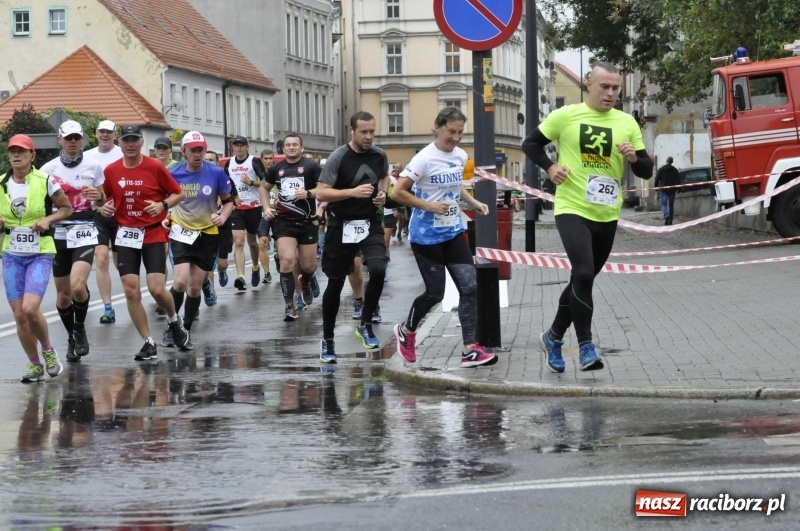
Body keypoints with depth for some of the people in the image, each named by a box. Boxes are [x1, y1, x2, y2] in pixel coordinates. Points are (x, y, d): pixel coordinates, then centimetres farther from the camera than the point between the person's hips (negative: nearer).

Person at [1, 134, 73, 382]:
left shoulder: (45, 181, -5)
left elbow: (67, 208, 4)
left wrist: (48, 219, -13)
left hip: (40, 253, -4)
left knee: (30, 309, -19)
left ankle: (48, 350, 8)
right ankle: (35, 365, 19)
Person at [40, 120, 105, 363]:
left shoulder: (93, 166, 3)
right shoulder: (49, 169, 2)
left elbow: (105, 201, 11)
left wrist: (99, 196, -11)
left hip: (84, 233, -2)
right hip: (58, 234, 2)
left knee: (78, 286, -20)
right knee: (63, 293, 6)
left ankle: (80, 328, 7)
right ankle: (72, 338, 28)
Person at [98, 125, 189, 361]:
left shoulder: (155, 167, -6)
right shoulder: (111, 170, 3)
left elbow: (178, 193, 2)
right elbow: (106, 197, 19)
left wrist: (163, 205, -15)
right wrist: (103, 207, -3)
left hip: (153, 234, -3)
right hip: (126, 235, 3)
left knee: (157, 289, -12)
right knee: (131, 291, -4)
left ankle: (174, 320, 21)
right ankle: (149, 343, 7)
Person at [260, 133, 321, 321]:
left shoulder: (311, 166, -5)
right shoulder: (276, 169, 6)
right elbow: (265, 188, 23)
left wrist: (308, 194, -24)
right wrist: (266, 208, 8)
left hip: (307, 222, -1)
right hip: (284, 222, 1)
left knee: (308, 265, 7)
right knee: (287, 260, -15)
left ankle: (306, 282, 46)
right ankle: (289, 306, -8)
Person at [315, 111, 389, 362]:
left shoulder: (379, 155, 1)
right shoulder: (338, 157, -13)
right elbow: (321, 193, -16)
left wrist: (383, 193, 4)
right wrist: (353, 192, -26)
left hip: (370, 223, 3)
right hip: (342, 226, -3)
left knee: (378, 269, -22)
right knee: (335, 283, 7)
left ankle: (365, 325, -2)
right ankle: (327, 340, 22)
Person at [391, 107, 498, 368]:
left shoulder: (460, 156, 4)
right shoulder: (424, 159, -17)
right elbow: (398, 193, -18)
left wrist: (474, 203, 7)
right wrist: (431, 206, -23)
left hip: (454, 232, 6)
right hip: (427, 236, -6)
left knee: (470, 287, -7)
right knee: (435, 293, 2)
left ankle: (470, 350, -6)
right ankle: (406, 331, 31)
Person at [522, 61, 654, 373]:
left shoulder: (627, 123, 2)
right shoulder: (566, 116, -4)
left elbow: (647, 171, 4)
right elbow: (531, 143, 8)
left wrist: (634, 158, -17)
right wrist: (549, 168, -9)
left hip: (607, 215, 4)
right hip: (572, 209, -4)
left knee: (583, 279, 14)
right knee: (583, 274, -21)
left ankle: (553, 337, 33)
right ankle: (585, 347, -12)